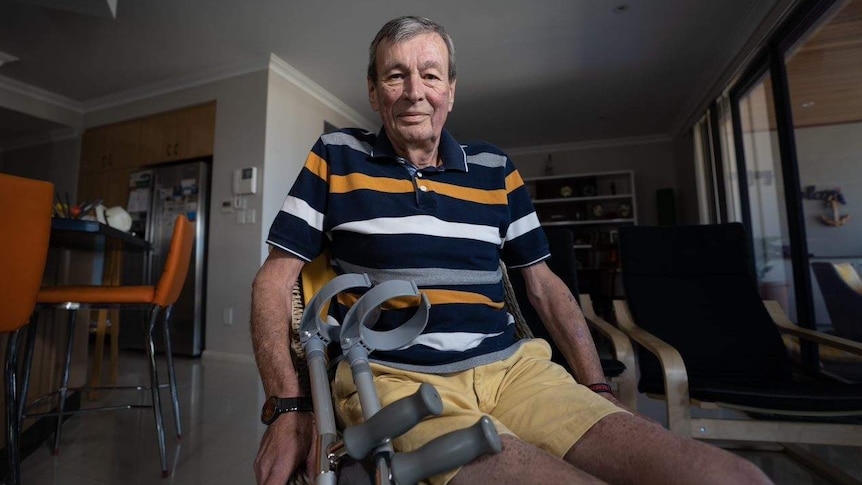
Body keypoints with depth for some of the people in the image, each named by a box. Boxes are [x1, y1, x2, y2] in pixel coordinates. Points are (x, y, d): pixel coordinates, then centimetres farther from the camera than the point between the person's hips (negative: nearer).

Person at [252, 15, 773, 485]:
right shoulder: (335, 157, 6)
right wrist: (289, 408, -6)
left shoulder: (495, 169, 11)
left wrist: (597, 387, 9)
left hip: (511, 367, 4)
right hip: (396, 379, -2)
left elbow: (544, 282, 15)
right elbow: (274, 281, 4)